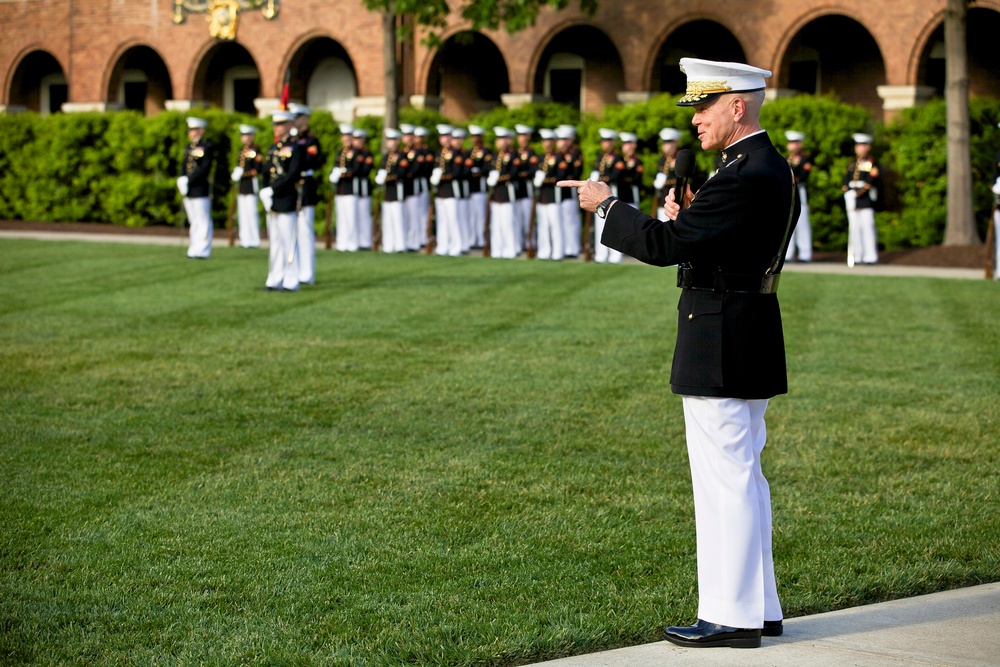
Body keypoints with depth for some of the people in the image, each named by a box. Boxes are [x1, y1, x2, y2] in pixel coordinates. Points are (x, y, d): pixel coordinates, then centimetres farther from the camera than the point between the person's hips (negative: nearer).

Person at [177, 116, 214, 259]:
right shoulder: (188, 147, 15)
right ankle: (194, 249, 14)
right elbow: (183, 165, 15)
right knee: (193, 221, 11)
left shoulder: (206, 147, -7)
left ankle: (202, 251, -3)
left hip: (201, 190, -8)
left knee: (203, 221, -4)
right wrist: (182, 180, -4)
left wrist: (189, 180, -18)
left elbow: (205, 168, -15)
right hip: (189, 190, 8)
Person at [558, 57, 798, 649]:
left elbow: (662, 245, -23)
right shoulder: (773, 168, 12)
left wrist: (607, 205, -9)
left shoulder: (743, 178, -20)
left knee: (726, 479, -4)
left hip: (720, 350, -10)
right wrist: (687, 217, 5)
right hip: (751, 348, 10)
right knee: (744, 476, 15)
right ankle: (759, 606, 22)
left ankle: (732, 617, 2)